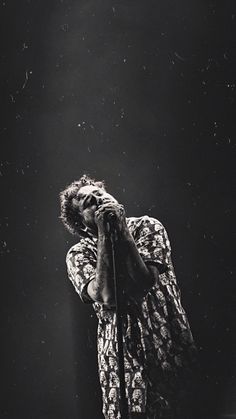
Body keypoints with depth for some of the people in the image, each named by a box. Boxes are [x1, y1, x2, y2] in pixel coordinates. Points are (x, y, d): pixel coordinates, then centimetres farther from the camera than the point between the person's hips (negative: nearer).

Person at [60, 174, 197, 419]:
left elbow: (142, 282, -18)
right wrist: (104, 234, -18)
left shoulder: (147, 227, -3)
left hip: (169, 341, 1)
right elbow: (105, 296, -22)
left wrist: (122, 229, -17)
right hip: (122, 351, 0)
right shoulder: (79, 254, -3)